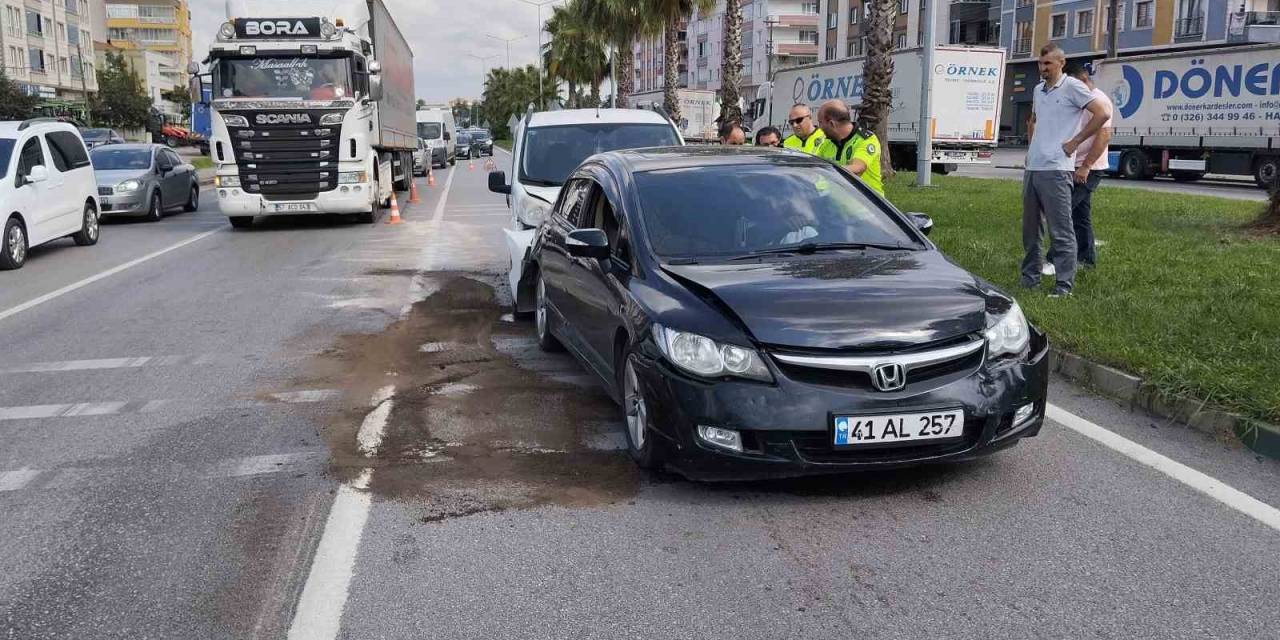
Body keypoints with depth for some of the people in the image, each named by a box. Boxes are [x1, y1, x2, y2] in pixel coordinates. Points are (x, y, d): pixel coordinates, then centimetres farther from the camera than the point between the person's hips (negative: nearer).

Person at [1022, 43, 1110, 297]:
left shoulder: (1072, 87, -5)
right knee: (1030, 229, 13)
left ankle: (1064, 285, -5)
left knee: (1061, 231, -7)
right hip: (1032, 168, 8)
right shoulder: (1038, 90, 17)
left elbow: (1102, 114, -12)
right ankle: (1030, 278, 22)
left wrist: (1075, 141, -9)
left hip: (1056, 169, -8)